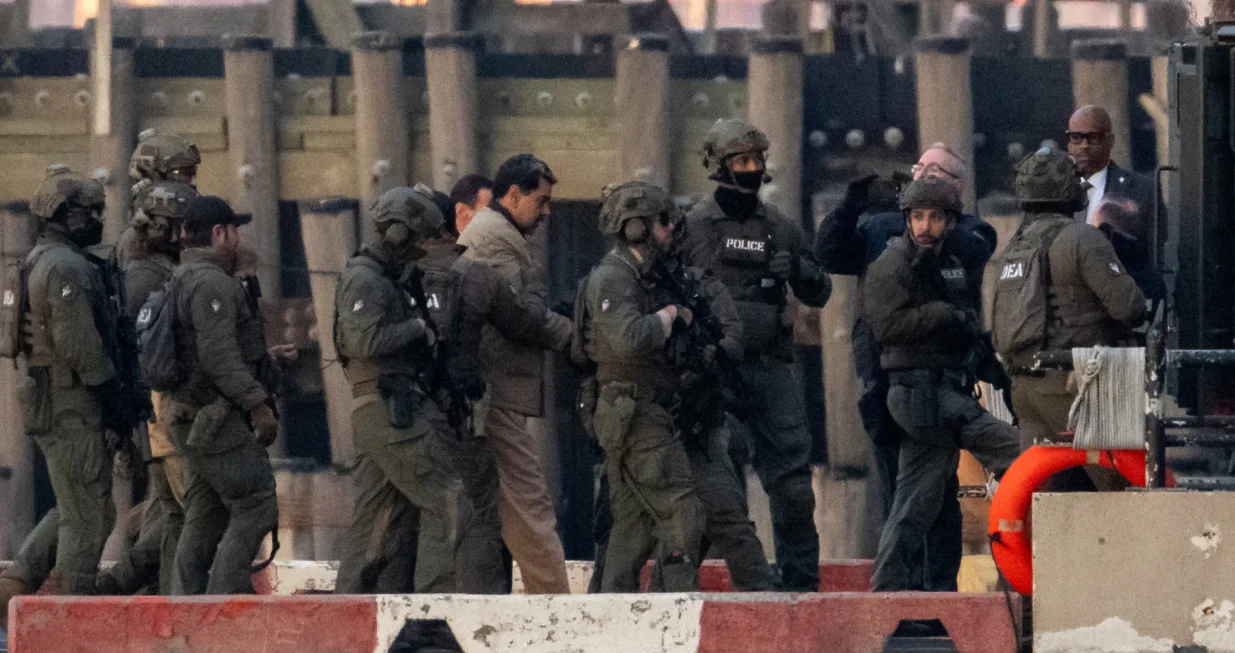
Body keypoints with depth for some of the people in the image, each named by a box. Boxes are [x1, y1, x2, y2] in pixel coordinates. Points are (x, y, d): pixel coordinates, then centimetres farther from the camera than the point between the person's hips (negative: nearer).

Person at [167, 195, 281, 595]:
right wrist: (258, 403, -22)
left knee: (204, 518, 12)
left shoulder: (180, 279, 18)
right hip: (218, 420, -11)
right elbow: (219, 356, -23)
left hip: (192, 418, 11)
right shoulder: (211, 284, -15)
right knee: (255, 509, -8)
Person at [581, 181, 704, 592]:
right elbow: (630, 339, -29)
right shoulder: (611, 280, -13)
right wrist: (670, 315, -13)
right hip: (634, 417, -10)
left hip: (641, 417, 10)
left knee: (634, 522, 9)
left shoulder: (637, 278, 19)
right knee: (680, 513, -13)